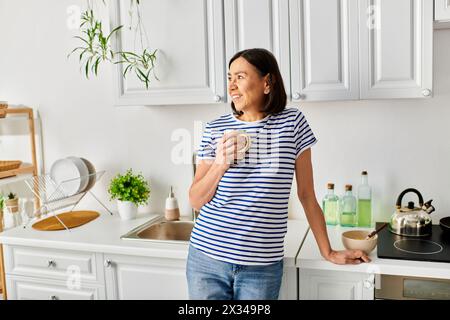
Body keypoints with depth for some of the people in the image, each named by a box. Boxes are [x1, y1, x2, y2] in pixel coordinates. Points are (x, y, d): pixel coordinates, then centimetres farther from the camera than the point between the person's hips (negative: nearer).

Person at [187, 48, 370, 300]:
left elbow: (307, 194, 3)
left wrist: (328, 252, 6)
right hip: (207, 258, 2)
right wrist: (220, 165, -15)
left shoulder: (293, 123, -2)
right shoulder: (215, 130, 0)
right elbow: (196, 201, 2)